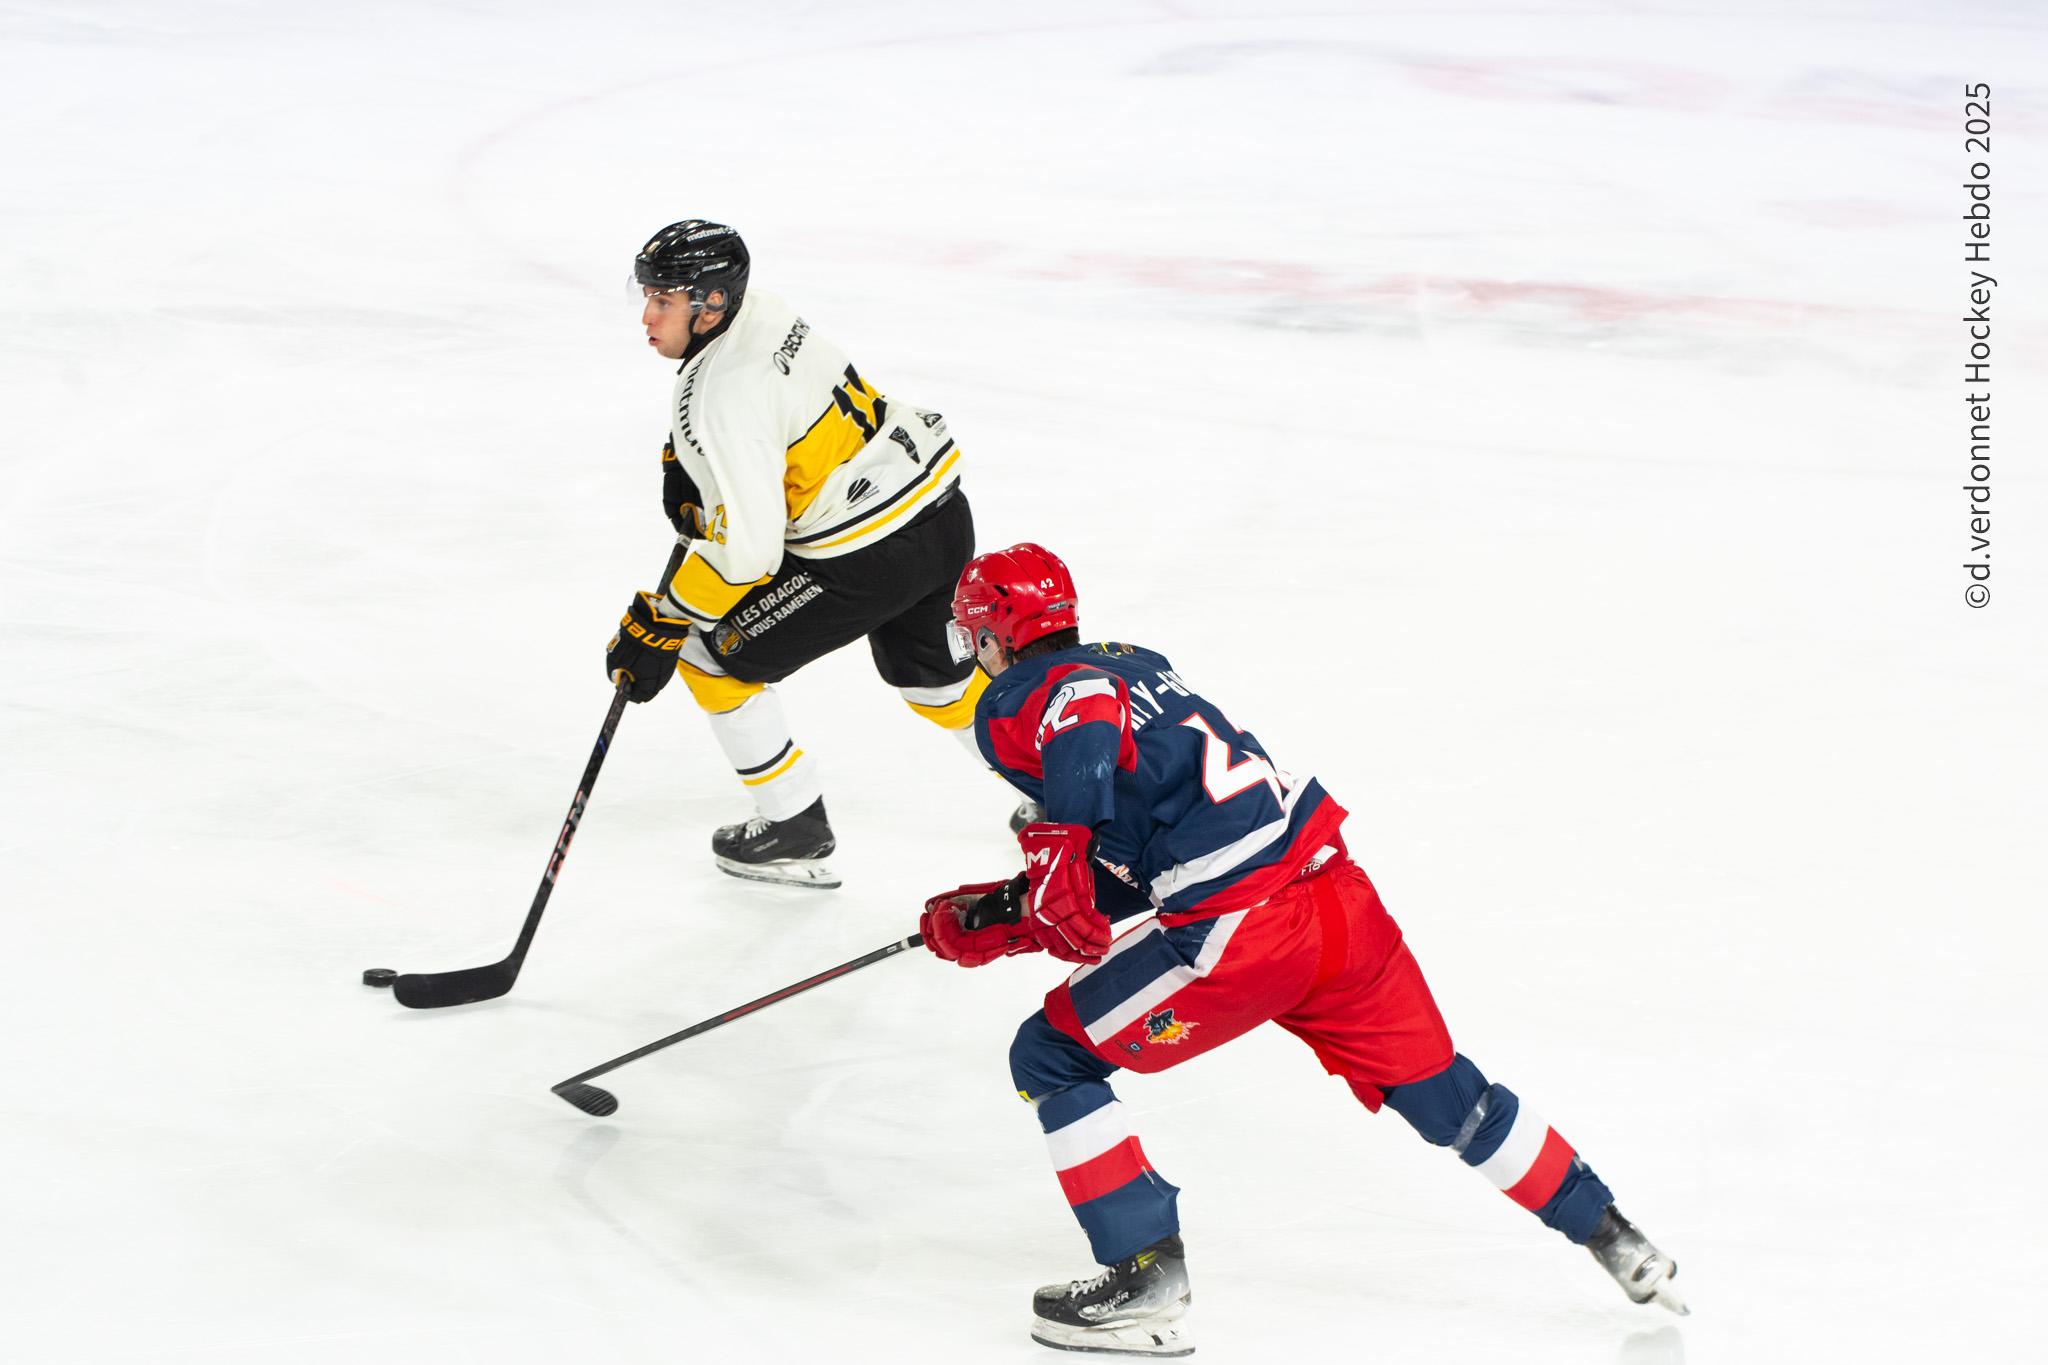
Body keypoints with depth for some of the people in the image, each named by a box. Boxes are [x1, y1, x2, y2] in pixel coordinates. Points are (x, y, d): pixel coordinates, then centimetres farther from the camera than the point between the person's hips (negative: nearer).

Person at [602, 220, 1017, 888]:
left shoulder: (725, 396, -24)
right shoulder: (757, 310, 3)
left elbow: (747, 549, -25)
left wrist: (659, 623, -16)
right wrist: (686, 463, 16)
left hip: (868, 555, -9)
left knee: (710, 657, 5)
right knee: (928, 669, 32)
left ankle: (795, 831, 15)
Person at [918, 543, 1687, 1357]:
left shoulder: (1015, 703, 1)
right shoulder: (1129, 664, 27)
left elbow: (1085, 720, -27)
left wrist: (1058, 865, -21)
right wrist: (996, 922, 27)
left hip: (1238, 929, -8)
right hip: (1337, 892, 8)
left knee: (1051, 1058, 8)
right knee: (1441, 1094, 24)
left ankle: (1148, 1284, 6)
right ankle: (1614, 1239, 33)